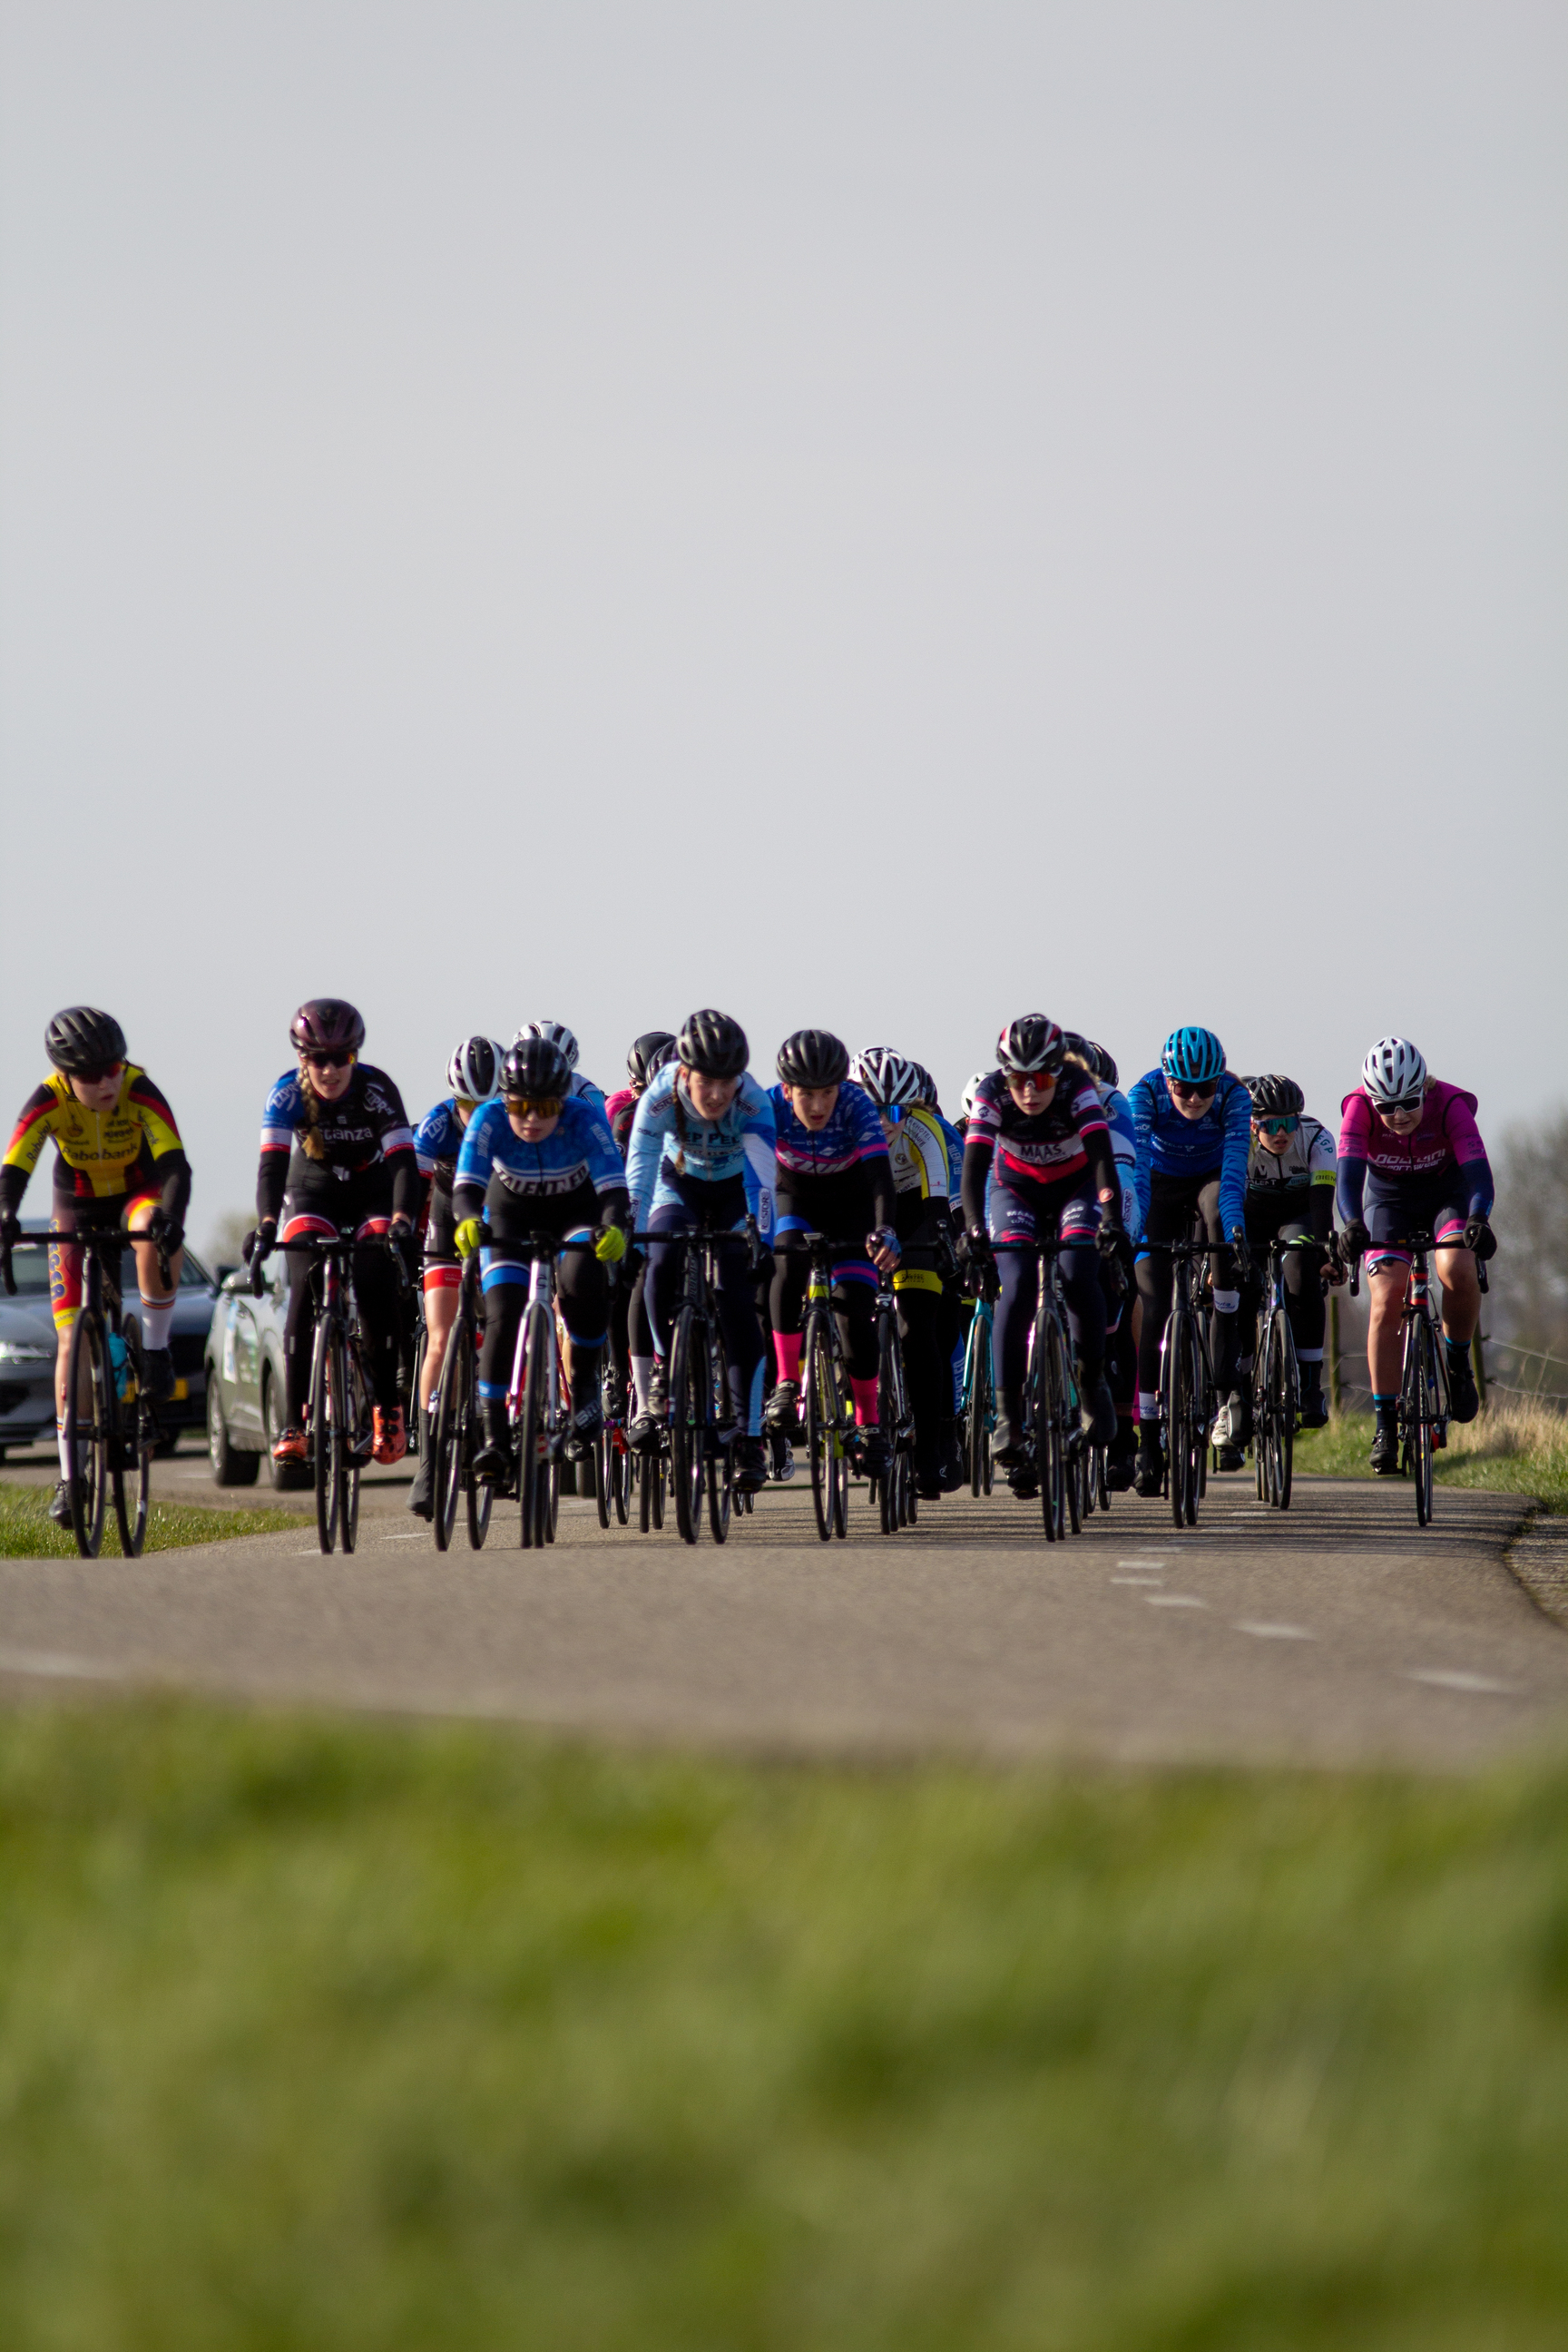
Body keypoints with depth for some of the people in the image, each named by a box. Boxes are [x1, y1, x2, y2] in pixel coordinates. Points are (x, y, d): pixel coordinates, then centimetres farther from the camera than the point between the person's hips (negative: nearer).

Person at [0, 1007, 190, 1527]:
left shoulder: (139, 1091, -29)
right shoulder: (48, 1101, -26)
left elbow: (175, 1163, -39)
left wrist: (171, 1216, -58)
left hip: (139, 1192, -1)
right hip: (78, 1206, 1)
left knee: (157, 1233, -40)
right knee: (72, 1341, -8)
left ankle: (156, 1346, -18)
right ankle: (70, 1477, -2)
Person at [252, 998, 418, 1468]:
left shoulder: (377, 1090, -26)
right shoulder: (288, 1094, -23)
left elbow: (403, 1161, -32)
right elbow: (272, 1164, -33)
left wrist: (402, 1220, -50)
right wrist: (266, 1224, -49)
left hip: (373, 1194, -1)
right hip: (314, 1192, 1)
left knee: (378, 1293, -20)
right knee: (304, 1294, -19)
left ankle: (387, 1408, -2)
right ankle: (294, 1424, -19)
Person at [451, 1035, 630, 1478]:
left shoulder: (585, 1120, -30)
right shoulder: (490, 1120, -28)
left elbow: (612, 1184, -39)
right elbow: (467, 1183, -39)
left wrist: (614, 1227, -60)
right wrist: (468, 1221, -61)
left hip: (577, 1212, -1)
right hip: (512, 1215, 1)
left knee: (583, 1282, -30)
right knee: (504, 1313, -17)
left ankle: (585, 1383, -7)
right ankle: (493, 1433, -10)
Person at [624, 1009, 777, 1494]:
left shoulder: (753, 1103, -35)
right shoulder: (662, 1095, -32)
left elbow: (762, 1175, -43)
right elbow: (639, 1167, -36)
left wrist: (763, 1238, -56)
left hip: (734, 1190, -1)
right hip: (680, 1182, 1)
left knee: (738, 1305, -11)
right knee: (663, 1262, -28)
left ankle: (749, 1437, -3)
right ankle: (662, 1371, -5)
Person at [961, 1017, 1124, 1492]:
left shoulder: (1077, 1090, -30)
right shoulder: (992, 1095, -28)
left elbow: (1103, 1156, -39)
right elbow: (974, 1165, -35)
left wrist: (1112, 1219, -55)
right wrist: (974, 1228, -51)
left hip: (1076, 1187, 0)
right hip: (1017, 1189, 0)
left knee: (1079, 1275, -25)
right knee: (1017, 1287, -22)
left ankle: (1093, 1383, -2)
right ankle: (1007, 1417, -22)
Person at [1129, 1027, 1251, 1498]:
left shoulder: (1233, 1097, -28)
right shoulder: (1146, 1093, -29)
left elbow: (1235, 1167, -38)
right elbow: (1135, 1164, -37)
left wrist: (1234, 1225, -53)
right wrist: (1133, 1228, -50)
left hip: (1210, 1180, 0)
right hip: (1163, 1185, 0)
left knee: (1220, 1212, -37)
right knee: (1155, 1309, -10)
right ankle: (1149, 1445, -3)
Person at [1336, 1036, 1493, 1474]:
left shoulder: (1450, 1105, -29)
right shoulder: (1360, 1109, -26)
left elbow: (1477, 1168, -38)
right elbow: (1349, 1171, -36)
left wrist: (1479, 1219, -57)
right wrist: (1352, 1224, -55)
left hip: (1447, 1192, -1)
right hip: (1389, 1199, 1)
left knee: (1457, 1272, -31)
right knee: (1387, 1301, -18)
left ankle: (1458, 1360, -2)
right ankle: (1385, 1422, -12)